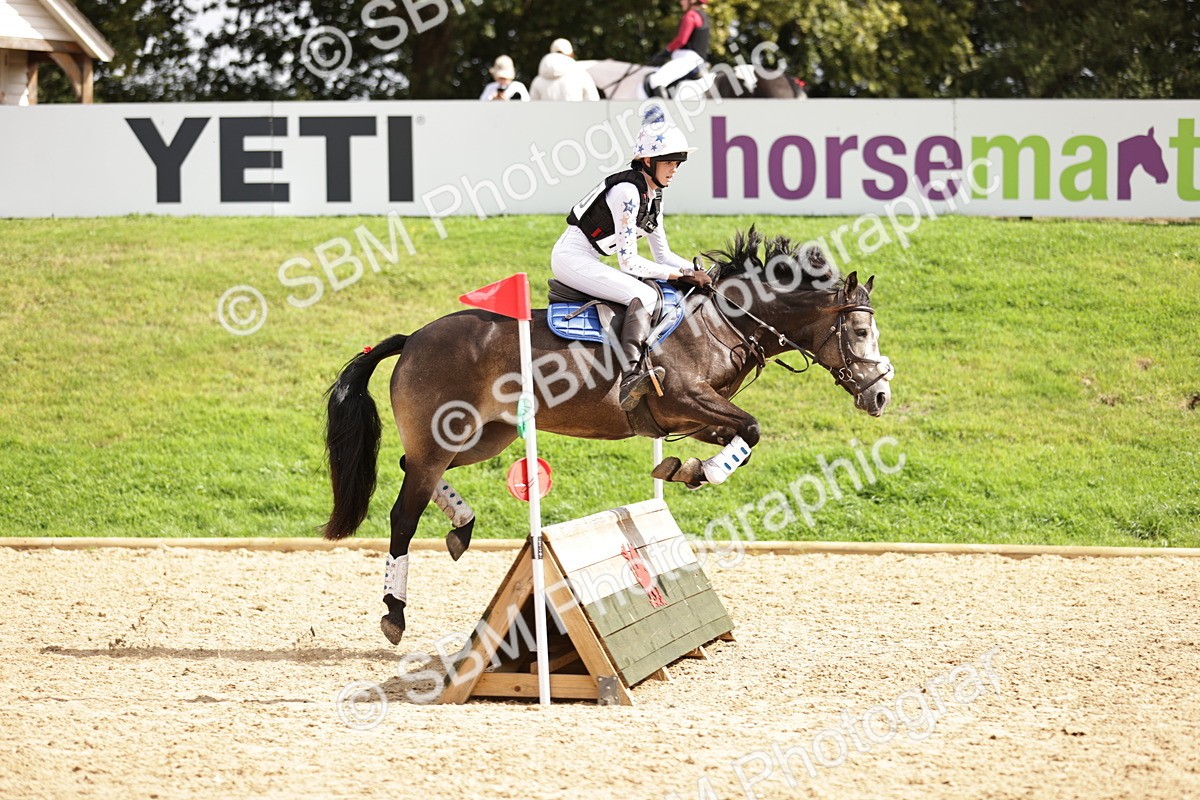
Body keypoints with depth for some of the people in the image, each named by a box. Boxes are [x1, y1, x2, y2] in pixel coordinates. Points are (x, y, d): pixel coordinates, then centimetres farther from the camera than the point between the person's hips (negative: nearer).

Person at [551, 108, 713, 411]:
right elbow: (629, 262, -21)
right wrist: (682, 274, -16)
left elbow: (663, 255, 15)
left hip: (588, 261, 11)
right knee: (644, 295, -27)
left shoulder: (653, 195, 9)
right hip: (572, 258, -11)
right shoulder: (628, 191, -20)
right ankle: (630, 374, -46)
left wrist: (700, 272, 0)